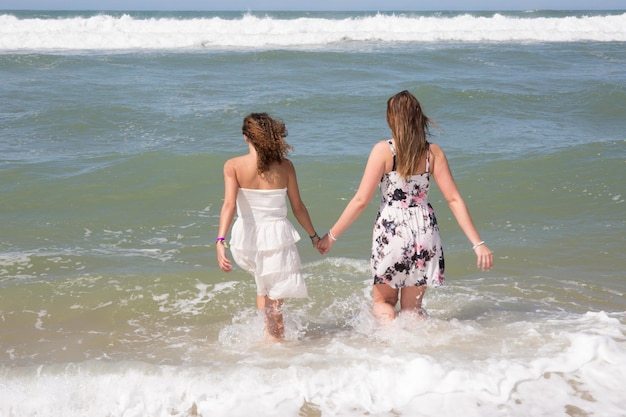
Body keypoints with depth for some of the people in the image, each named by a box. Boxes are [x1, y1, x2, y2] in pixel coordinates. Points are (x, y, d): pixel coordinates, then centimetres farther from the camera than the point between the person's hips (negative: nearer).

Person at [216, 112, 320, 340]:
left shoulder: (233, 166, -7)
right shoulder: (285, 166, -4)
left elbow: (229, 204, -19)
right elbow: (298, 207, 2)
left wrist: (220, 240, -24)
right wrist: (314, 236, 15)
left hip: (247, 237, 2)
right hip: (277, 236, -2)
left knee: (264, 285, 30)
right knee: (275, 298, 9)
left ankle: (272, 332, 28)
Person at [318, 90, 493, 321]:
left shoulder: (383, 150, -9)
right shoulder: (433, 152, -1)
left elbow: (361, 200, -11)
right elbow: (454, 200, -4)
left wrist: (331, 236, -2)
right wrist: (478, 243, -2)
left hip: (391, 232, -3)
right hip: (424, 233, 3)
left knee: (383, 301, 19)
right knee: (412, 308, 19)